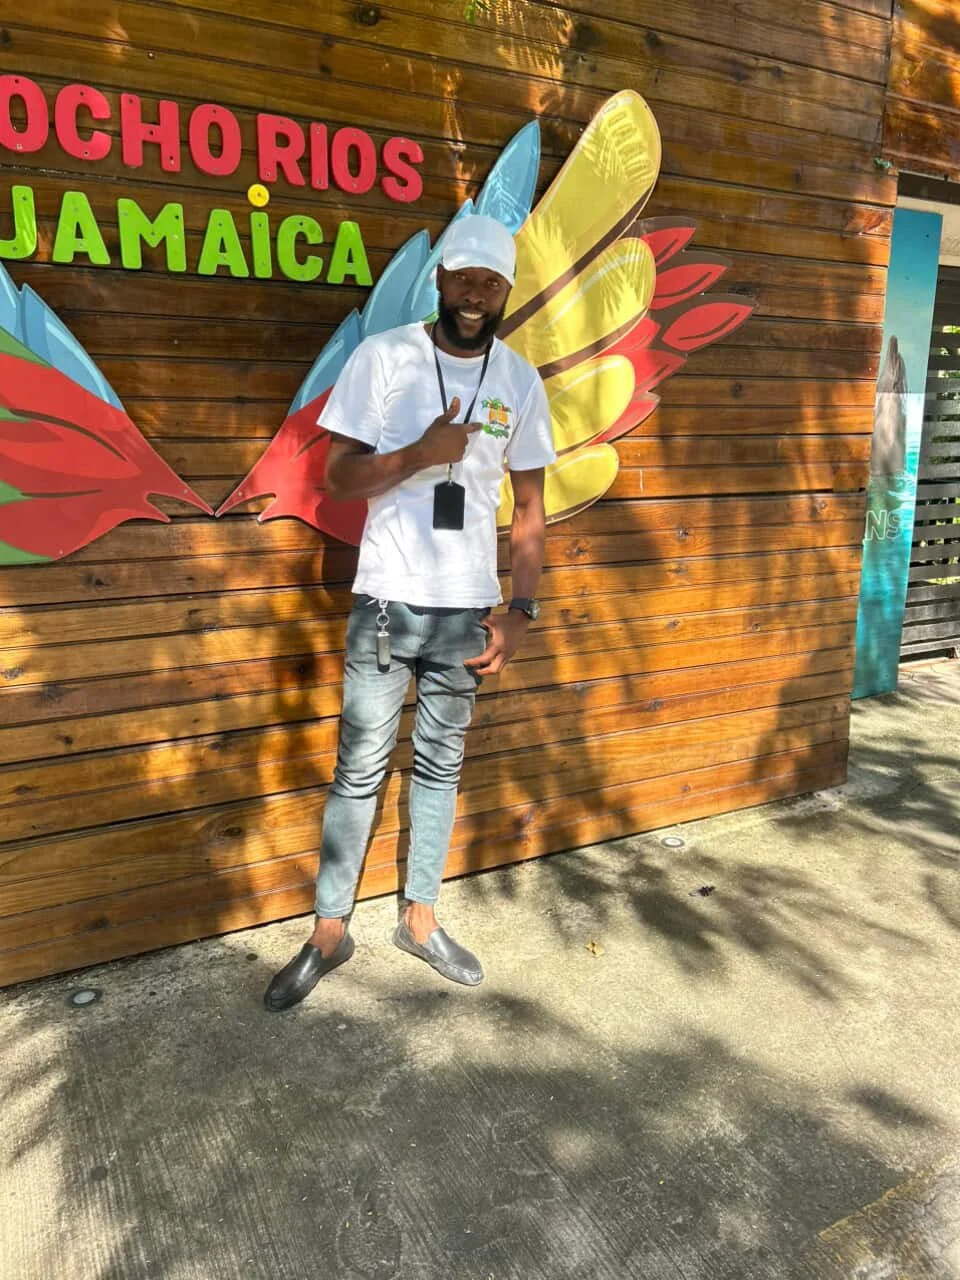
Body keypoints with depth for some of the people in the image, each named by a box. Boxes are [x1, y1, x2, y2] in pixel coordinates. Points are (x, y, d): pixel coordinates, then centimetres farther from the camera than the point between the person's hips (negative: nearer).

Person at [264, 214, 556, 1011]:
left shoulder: (520, 381, 4)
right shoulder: (382, 358, -4)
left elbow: (529, 507, 6)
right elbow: (338, 477, -5)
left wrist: (521, 610, -1)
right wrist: (421, 453, -21)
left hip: (468, 610, 3)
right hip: (386, 601, -2)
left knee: (441, 765, 13)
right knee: (360, 769, 5)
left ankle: (420, 919, 30)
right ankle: (330, 932, 21)